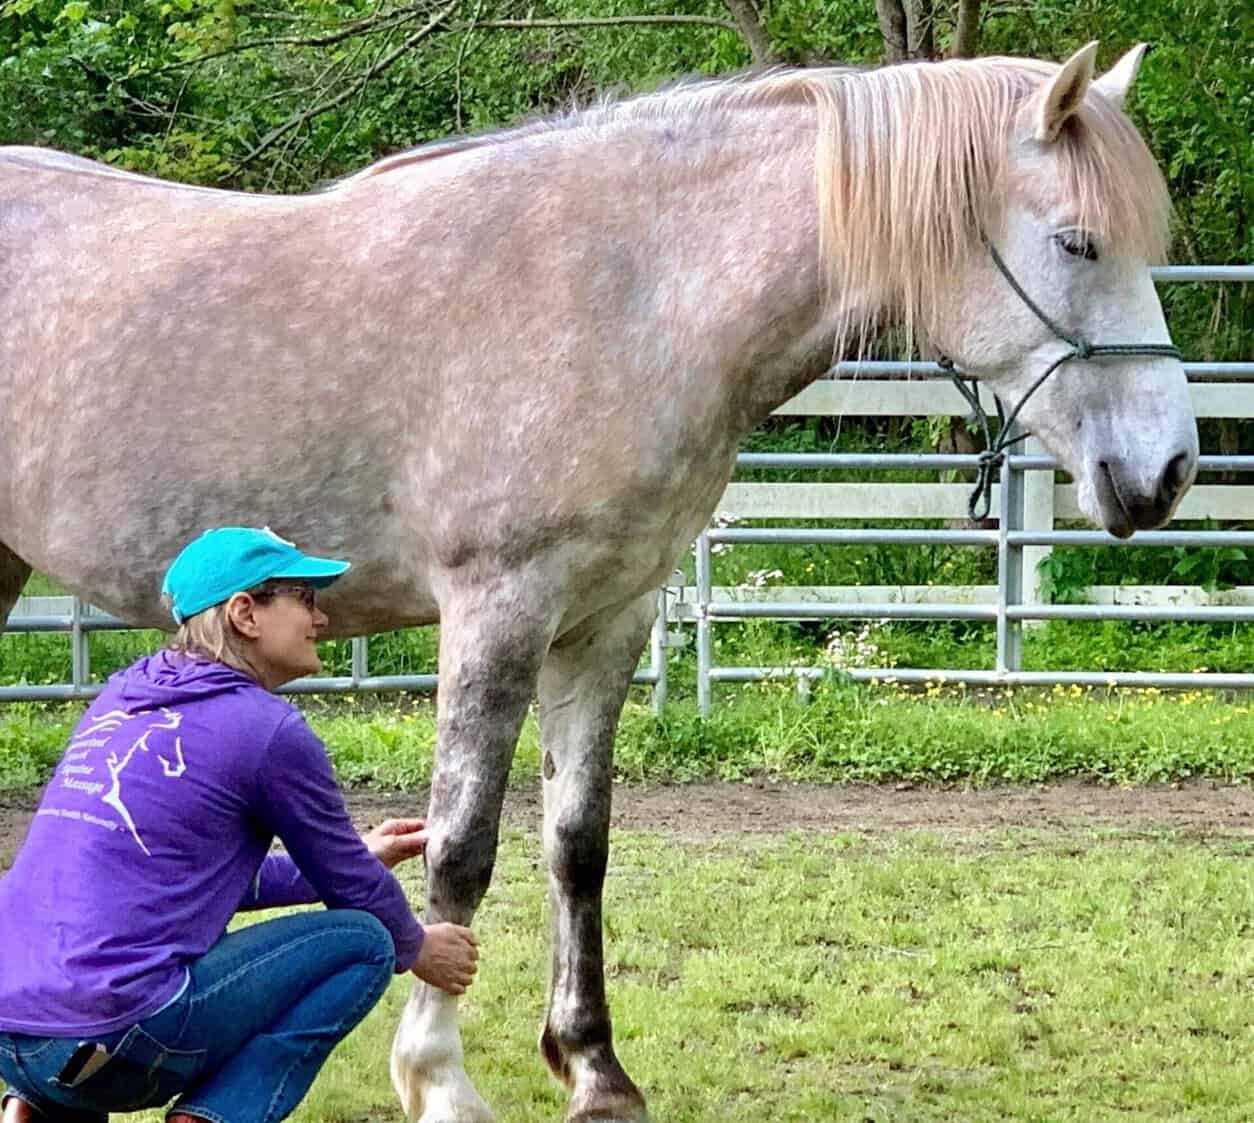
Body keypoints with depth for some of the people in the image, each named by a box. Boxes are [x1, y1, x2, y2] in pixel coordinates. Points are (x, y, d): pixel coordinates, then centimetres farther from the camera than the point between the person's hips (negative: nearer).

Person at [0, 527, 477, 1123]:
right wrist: (417, 948, 30)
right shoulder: (268, 729, -5)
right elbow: (352, 887, 8)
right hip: (110, 1041, -8)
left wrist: (360, 858, 37)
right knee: (363, 941, 5)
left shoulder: (120, 700, 18)